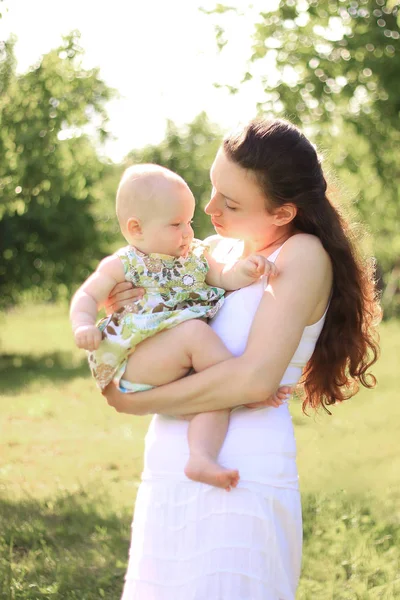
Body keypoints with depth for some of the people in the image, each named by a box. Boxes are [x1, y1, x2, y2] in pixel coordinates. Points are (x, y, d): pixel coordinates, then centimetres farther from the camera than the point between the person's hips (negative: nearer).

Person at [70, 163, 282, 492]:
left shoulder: (196, 256, 19)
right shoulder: (122, 265, 6)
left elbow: (225, 276, 7)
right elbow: (87, 297, 5)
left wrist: (245, 269, -16)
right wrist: (84, 326, -17)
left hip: (182, 372, 5)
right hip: (137, 364, -5)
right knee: (196, 330, -31)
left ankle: (201, 458, -36)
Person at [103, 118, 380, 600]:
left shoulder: (304, 256, -10)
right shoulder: (218, 251, 12)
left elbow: (256, 377, -21)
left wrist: (134, 402, -12)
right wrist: (124, 306, -3)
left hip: (240, 474, -7)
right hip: (169, 468, 7)